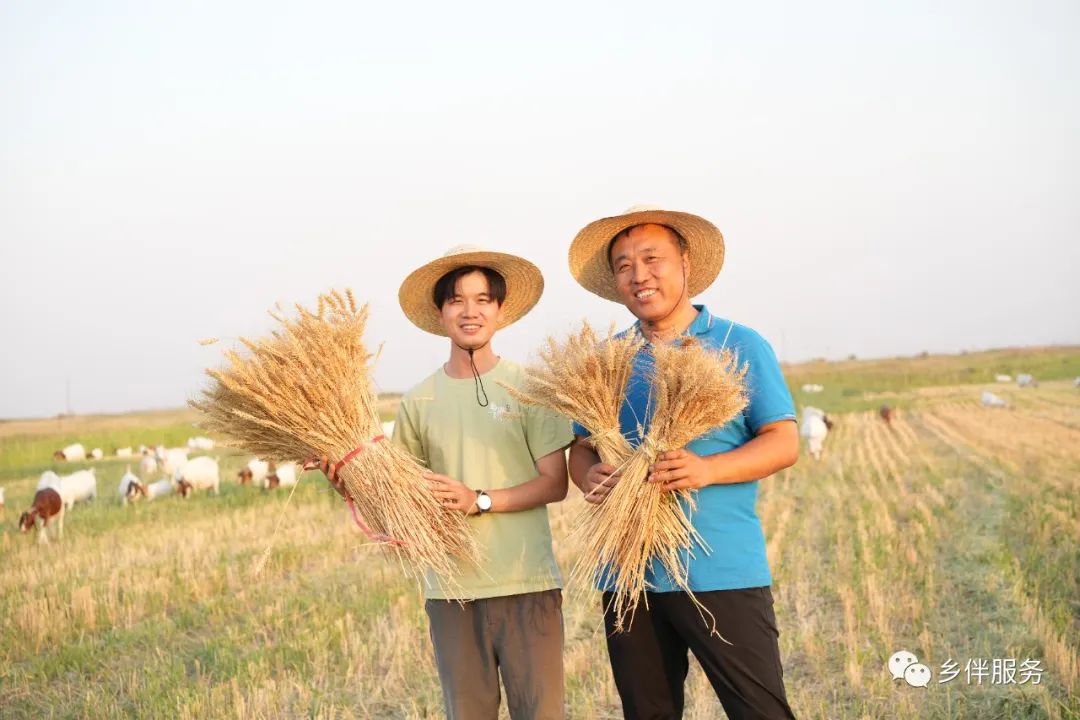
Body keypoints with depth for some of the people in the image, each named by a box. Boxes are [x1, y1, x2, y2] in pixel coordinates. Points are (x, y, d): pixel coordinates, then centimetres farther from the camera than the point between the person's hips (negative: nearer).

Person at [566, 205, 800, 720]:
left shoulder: (739, 345, 0)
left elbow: (783, 443, -4)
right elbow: (580, 448, 14)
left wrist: (708, 469, -21)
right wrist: (589, 478, -11)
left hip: (722, 573, -4)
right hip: (628, 574, 4)